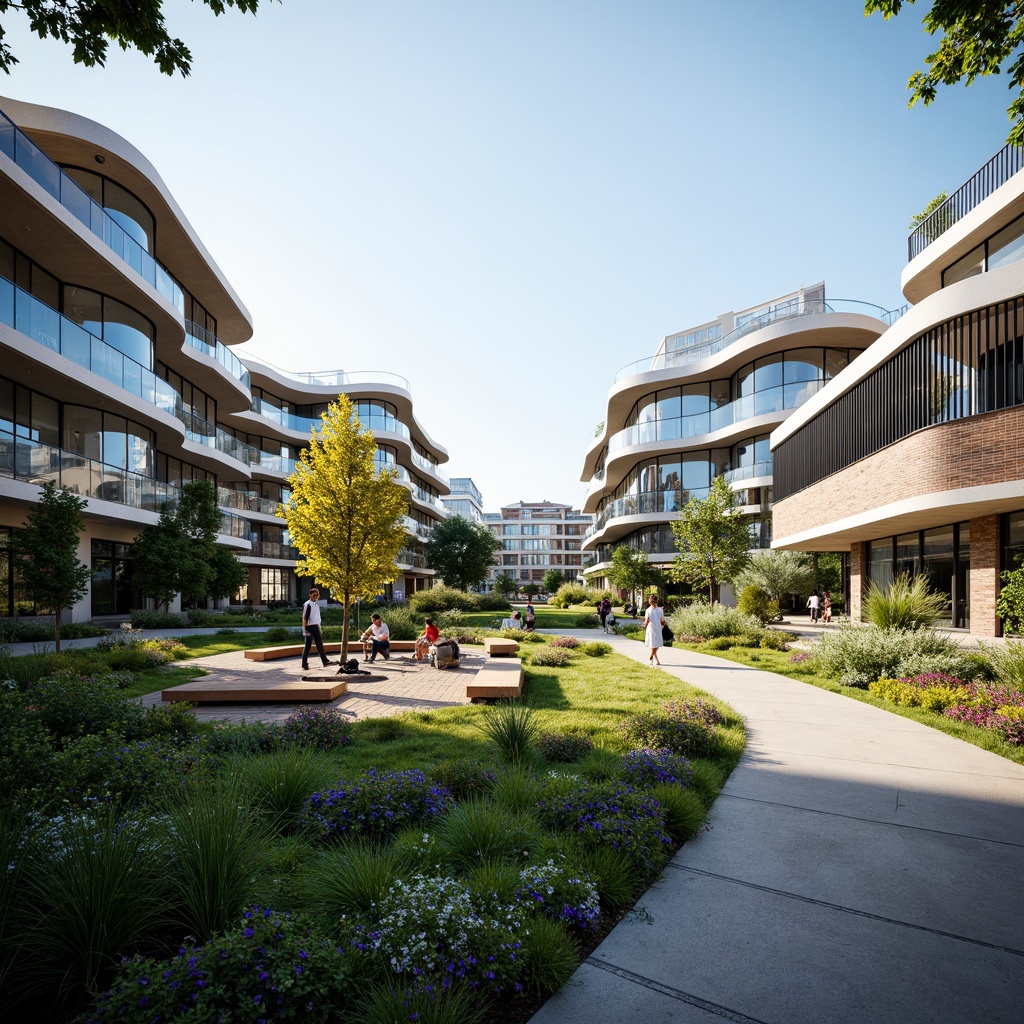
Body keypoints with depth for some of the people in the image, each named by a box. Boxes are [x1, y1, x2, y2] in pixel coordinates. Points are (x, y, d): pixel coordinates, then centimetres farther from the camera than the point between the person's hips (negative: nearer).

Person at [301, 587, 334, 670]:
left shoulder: (317, 605, 14)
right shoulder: (307, 604, -11)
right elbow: (304, 618, -14)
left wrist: (319, 628, 17)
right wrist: (305, 630, -19)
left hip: (316, 627, 7)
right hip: (309, 627, -7)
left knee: (320, 645, 7)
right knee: (307, 646, -1)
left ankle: (325, 661, 9)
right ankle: (304, 664, 8)